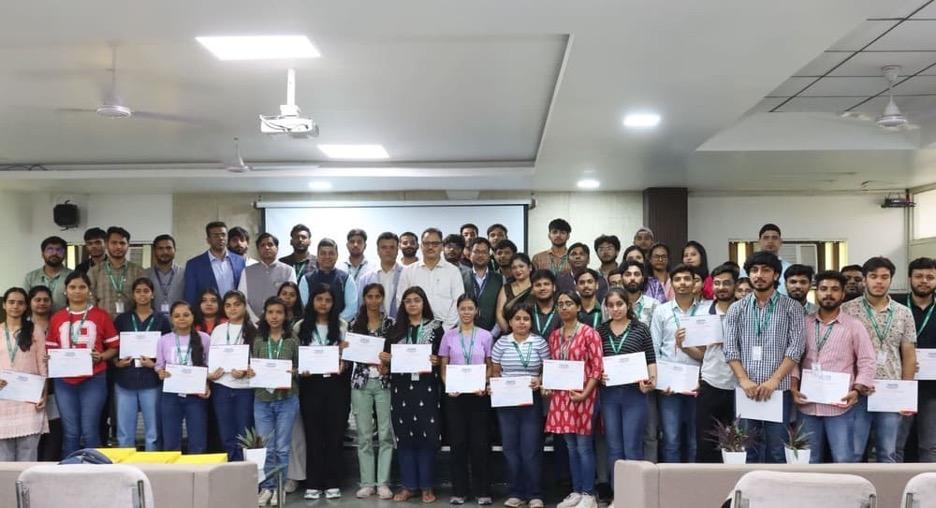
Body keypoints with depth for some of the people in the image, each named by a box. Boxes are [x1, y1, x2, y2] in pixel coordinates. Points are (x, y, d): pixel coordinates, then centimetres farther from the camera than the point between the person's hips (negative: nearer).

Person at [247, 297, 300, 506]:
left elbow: (301, 368, 2)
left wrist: (292, 373, -17)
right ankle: (266, 487, 16)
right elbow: (252, 368, 10)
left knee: (282, 447, 5)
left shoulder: (292, 340, 1)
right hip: (262, 399, 2)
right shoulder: (258, 341, 6)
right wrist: (249, 373, -11)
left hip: (287, 399, -2)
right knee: (265, 448, 5)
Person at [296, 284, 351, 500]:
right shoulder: (301, 327, 5)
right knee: (313, 434, 4)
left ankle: (332, 483, 10)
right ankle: (313, 484, 11)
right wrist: (300, 369, -12)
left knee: (335, 433, 3)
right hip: (311, 384, 0)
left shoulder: (341, 326, 5)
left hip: (336, 383, 0)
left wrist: (341, 366, -15)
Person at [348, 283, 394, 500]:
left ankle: (383, 482, 5)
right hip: (361, 382, 1)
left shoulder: (391, 323, 4)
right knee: (364, 435, 3)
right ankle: (367, 483, 10)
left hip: (385, 382, -1)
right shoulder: (355, 323, 6)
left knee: (385, 434, -2)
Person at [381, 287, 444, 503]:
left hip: (426, 387, -2)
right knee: (404, 436, 4)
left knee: (427, 435, -2)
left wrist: (436, 361, -15)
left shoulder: (435, 327, 5)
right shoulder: (396, 329, 12)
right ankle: (408, 485, 13)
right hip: (401, 387, 2)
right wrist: (385, 359, -6)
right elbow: (387, 358, 15)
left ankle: (426, 486, 8)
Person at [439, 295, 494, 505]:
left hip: (478, 394, -1)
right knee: (458, 442, 4)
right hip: (455, 395, 1)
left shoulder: (485, 336, 3)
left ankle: (483, 491, 9)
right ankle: (459, 490, 13)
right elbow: (444, 367, 6)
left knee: (480, 442, 0)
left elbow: (490, 367, 5)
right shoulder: (449, 336, 5)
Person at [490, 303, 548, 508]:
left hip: (532, 401, -2)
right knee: (510, 447, 6)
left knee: (531, 448, -1)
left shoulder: (540, 342, 0)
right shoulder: (501, 343, 4)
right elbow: (494, 372, 9)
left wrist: (539, 381, -16)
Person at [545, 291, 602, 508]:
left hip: (582, 395, -5)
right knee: (571, 446, 10)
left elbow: (597, 368, -9)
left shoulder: (589, 333, -6)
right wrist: (548, 387, 1)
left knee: (584, 445, -2)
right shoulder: (554, 335, 12)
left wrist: (585, 393, -16)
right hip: (561, 395, 5)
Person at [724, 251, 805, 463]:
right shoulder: (736, 309, 9)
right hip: (746, 391, 2)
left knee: (777, 450, 1)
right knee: (748, 449, 7)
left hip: (779, 390, -2)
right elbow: (730, 348, 3)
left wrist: (774, 380, -15)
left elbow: (796, 347, -5)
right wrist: (744, 380, -11)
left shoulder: (791, 307, 3)